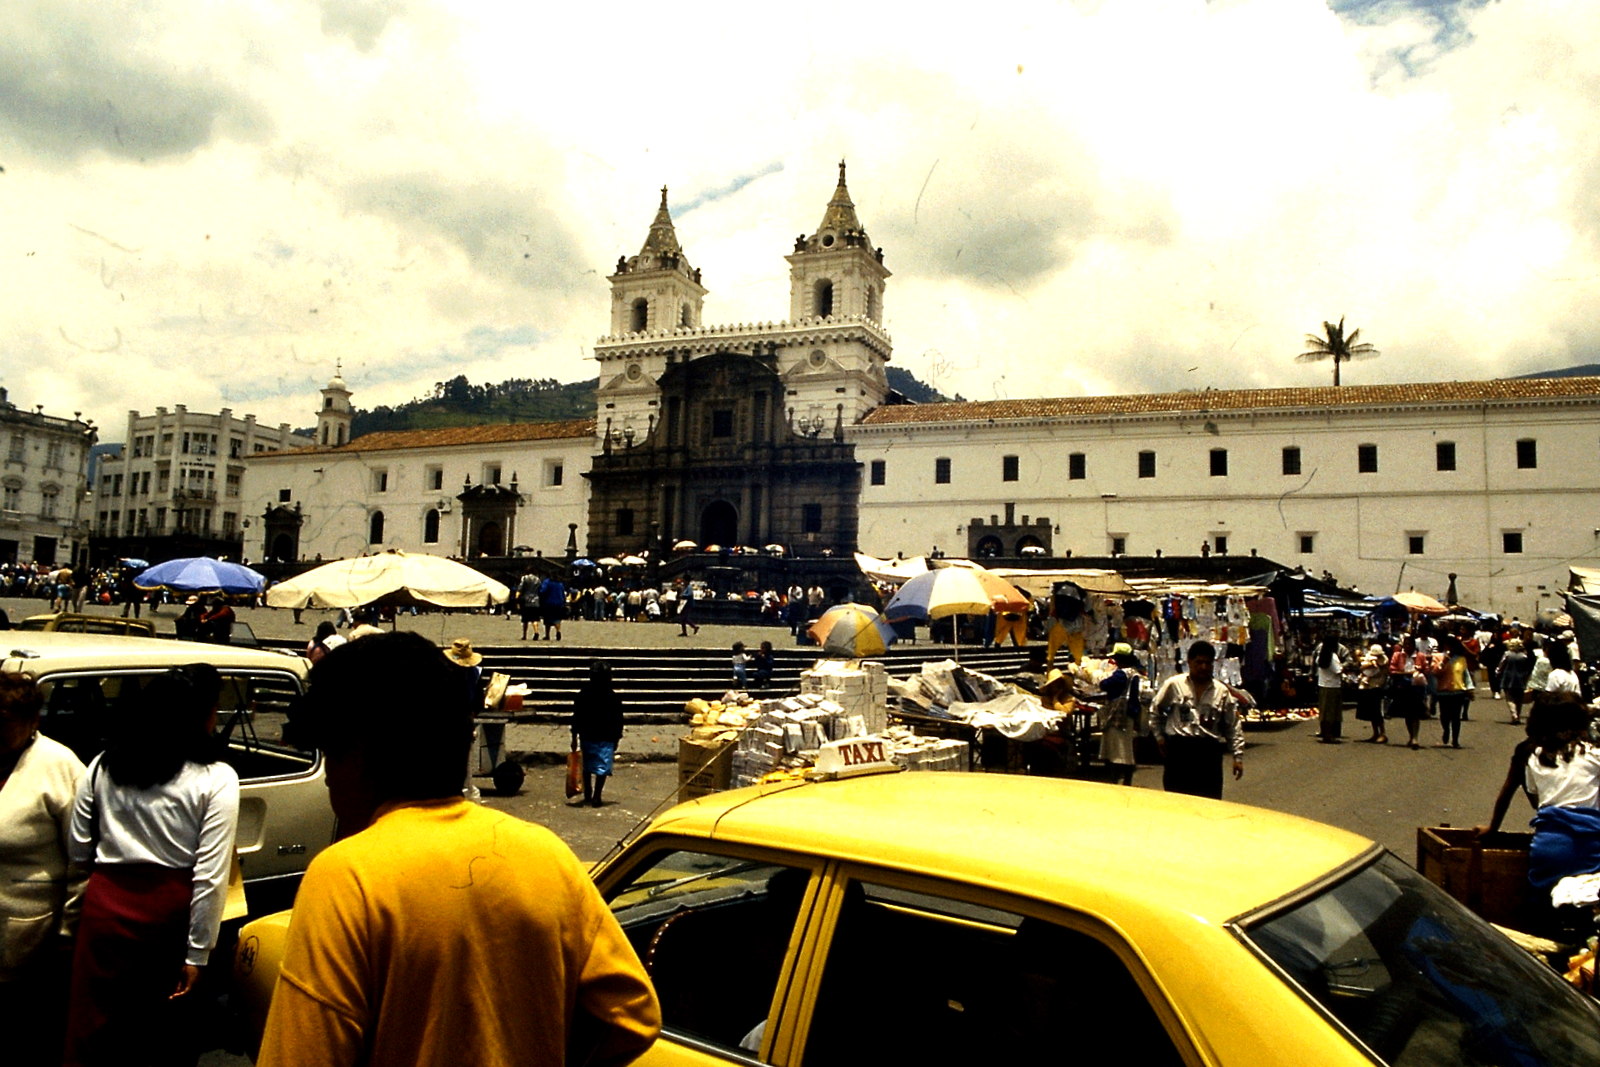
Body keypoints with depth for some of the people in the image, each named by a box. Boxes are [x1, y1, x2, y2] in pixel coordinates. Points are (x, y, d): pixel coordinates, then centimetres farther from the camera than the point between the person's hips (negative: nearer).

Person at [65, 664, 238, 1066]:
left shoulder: (102, 767, -2)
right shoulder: (216, 779, -15)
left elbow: (78, 852, 5)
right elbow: (210, 877, -16)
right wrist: (197, 954, -9)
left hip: (105, 903, 3)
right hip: (168, 912, -2)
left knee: (93, 1033, 15)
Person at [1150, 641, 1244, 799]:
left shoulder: (1222, 692, 8)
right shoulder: (1173, 685, 2)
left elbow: (1233, 726, 9)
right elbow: (1155, 711, 14)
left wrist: (1238, 756, 5)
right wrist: (1159, 737, 9)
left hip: (1210, 751, 2)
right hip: (1179, 749, -1)